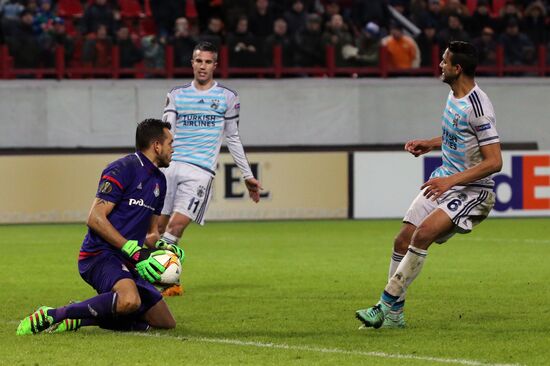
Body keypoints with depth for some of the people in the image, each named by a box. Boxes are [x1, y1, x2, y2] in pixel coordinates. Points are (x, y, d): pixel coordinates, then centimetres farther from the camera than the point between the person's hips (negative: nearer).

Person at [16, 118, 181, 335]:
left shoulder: (159, 181, 20)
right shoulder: (123, 169, -9)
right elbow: (95, 219, -16)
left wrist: (162, 247, 4)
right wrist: (134, 251, -21)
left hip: (127, 264, 10)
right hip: (101, 255, -10)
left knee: (166, 323, 4)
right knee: (130, 300, -38)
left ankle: (79, 318, 5)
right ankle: (52, 315, -25)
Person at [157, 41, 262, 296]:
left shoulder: (227, 97, 9)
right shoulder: (177, 95, 14)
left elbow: (233, 138, 16)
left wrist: (248, 176, 16)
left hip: (200, 170, -3)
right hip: (171, 166, 3)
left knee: (176, 225, -18)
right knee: (158, 226, -2)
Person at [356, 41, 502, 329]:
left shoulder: (477, 107, -22)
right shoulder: (454, 95, 6)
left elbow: (494, 162, -24)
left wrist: (451, 181, -28)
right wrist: (431, 143, 11)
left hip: (472, 190, -9)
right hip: (444, 181, 9)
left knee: (424, 233, -28)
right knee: (403, 240, 1)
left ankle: (387, 303, -23)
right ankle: (393, 314, 11)